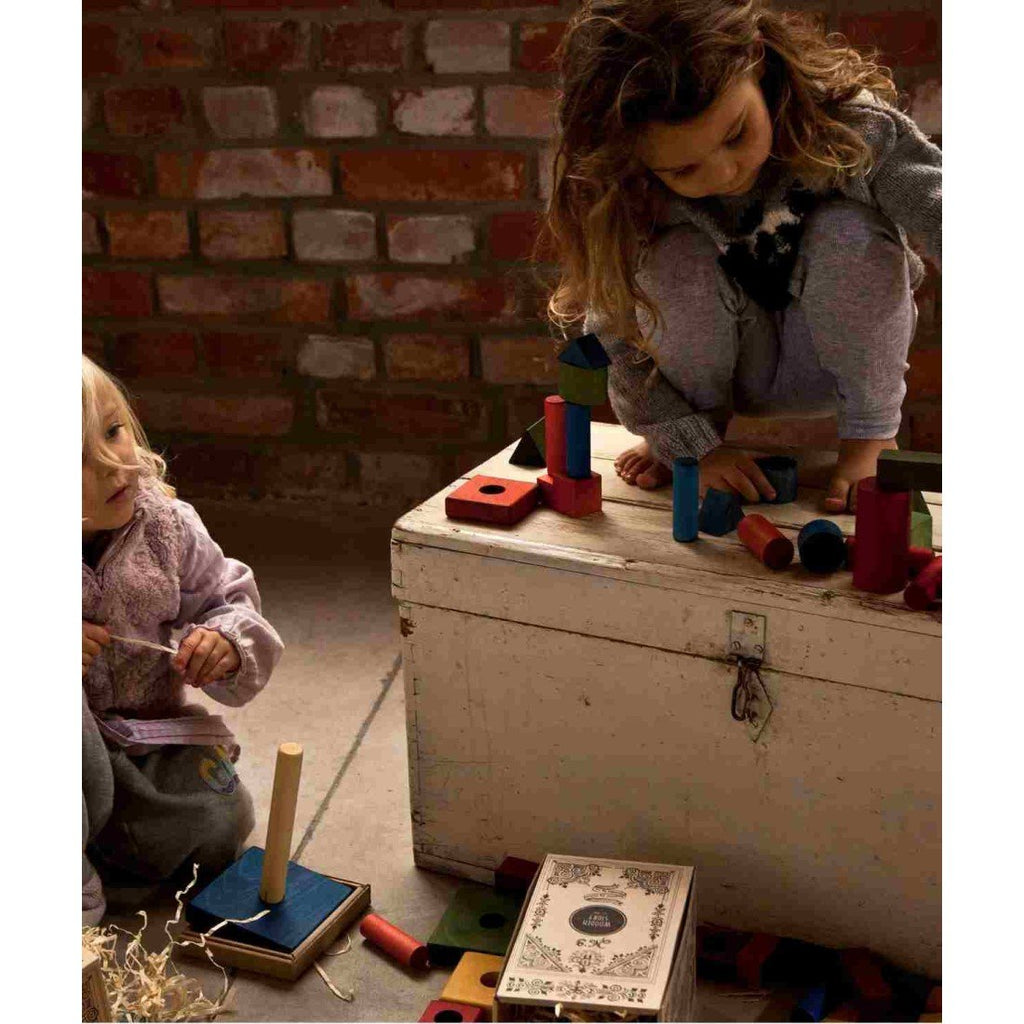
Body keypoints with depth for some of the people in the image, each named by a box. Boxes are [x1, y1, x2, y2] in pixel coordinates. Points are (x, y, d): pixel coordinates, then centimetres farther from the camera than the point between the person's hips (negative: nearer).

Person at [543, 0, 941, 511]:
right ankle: (697, 425, -3)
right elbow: (610, 338, -16)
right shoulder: (632, 200, -24)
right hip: (725, 370, 1)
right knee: (676, 257, -30)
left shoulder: (848, 123, -28)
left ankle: (870, 427, -9)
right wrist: (694, 446, -22)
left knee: (848, 234, -32)